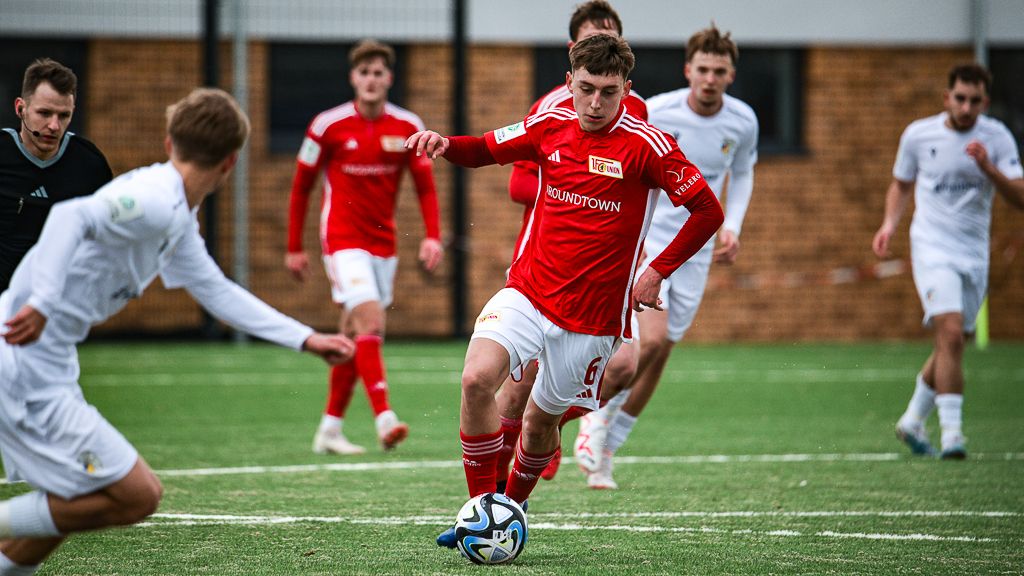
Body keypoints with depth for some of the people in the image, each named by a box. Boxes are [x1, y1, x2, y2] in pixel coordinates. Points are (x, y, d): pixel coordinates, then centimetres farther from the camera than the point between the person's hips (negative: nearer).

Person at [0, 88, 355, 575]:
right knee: (136, 494, -8)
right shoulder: (156, 202, -18)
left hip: (45, 366, 10)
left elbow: (216, 291, 25)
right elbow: (72, 216, -34)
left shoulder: (178, 218, 14)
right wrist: (41, 302, -41)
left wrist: (305, 339, 25)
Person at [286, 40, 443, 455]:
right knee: (371, 318, -22)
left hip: (383, 241, 4)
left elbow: (425, 186, 6)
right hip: (343, 239, -4)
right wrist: (294, 247, 4)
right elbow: (301, 187, 3)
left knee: (354, 336, 9)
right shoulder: (328, 126, -6)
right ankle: (384, 419, -30)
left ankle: (329, 430, 20)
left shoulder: (408, 127, 1)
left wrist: (433, 236, -8)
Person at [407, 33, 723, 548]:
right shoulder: (550, 126, 2)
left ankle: (513, 504, 39)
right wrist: (444, 144, -4)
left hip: (593, 314, -2)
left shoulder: (646, 146, -11)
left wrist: (656, 271, -10)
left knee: (541, 420, 9)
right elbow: (486, 150, 18)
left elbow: (708, 211, -7)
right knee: (477, 379, -22)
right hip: (528, 291, 2)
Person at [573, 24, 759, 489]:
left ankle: (603, 452, 17)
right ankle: (597, 412, 3)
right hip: (646, 237, -4)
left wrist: (732, 226, 3)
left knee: (659, 357, 4)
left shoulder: (743, 122, -3)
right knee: (651, 340, -22)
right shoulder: (654, 113, -16)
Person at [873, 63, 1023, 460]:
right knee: (951, 334, -21)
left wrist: (988, 167, -23)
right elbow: (901, 184, 15)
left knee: (950, 347, 10)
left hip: (975, 254, 3)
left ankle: (912, 420, 30)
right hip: (932, 247, -3)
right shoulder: (918, 135, -2)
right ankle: (952, 433, -22)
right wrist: (890, 224, -1)